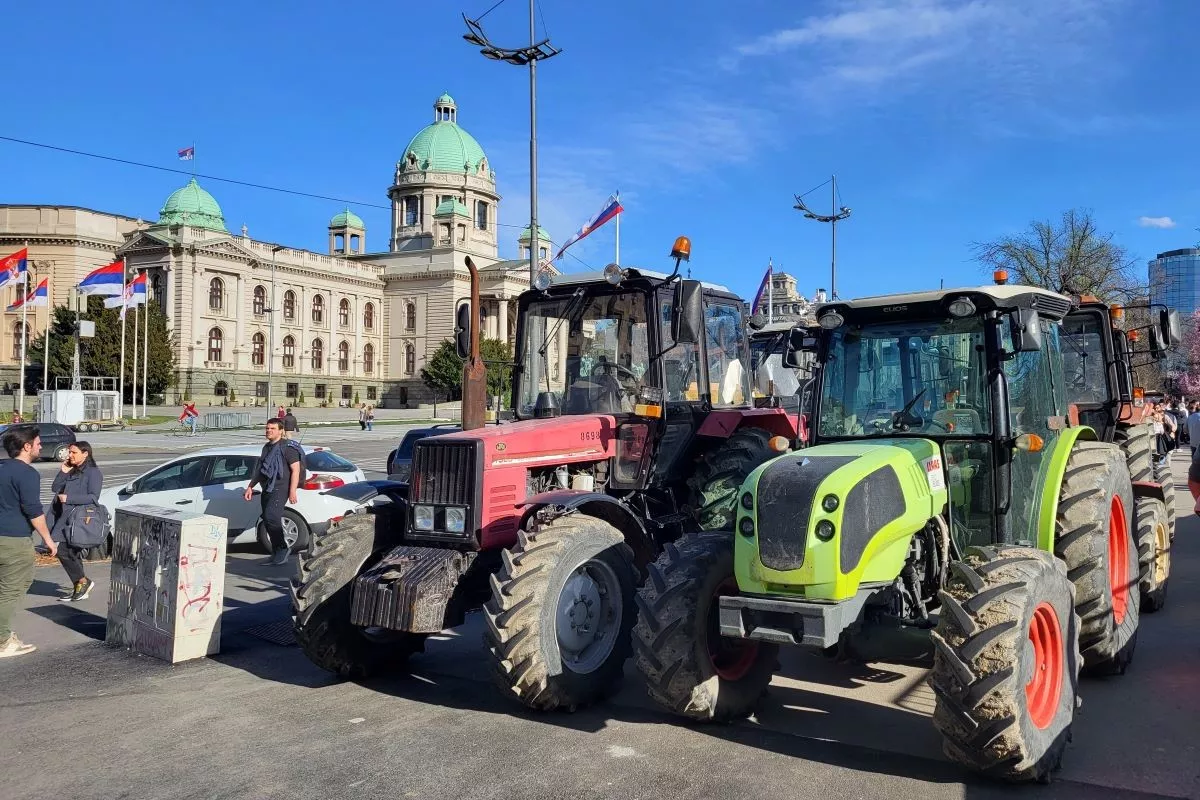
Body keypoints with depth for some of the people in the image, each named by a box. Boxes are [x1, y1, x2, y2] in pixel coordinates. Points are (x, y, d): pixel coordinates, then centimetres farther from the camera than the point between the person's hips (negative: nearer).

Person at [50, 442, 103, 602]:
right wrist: (63, 472, 0)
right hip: (65, 518, 8)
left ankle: (83, 581, 1)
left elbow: (93, 497, -15)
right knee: (72, 554, 9)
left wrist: (68, 498, -17)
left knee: (63, 550, -14)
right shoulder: (71, 471, 17)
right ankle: (80, 589, 16)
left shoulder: (93, 472, -7)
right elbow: (55, 488, 11)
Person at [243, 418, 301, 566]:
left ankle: (282, 549, -11)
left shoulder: (287, 447, -7)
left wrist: (292, 491, -19)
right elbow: (259, 471, 29)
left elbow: (295, 470, -12)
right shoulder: (266, 448, 20)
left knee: (271, 516, -23)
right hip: (267, 489, 9)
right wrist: (250, 486, 23)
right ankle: (276, 554, 15)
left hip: (280, 489, -9)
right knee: (267, 520, 7)